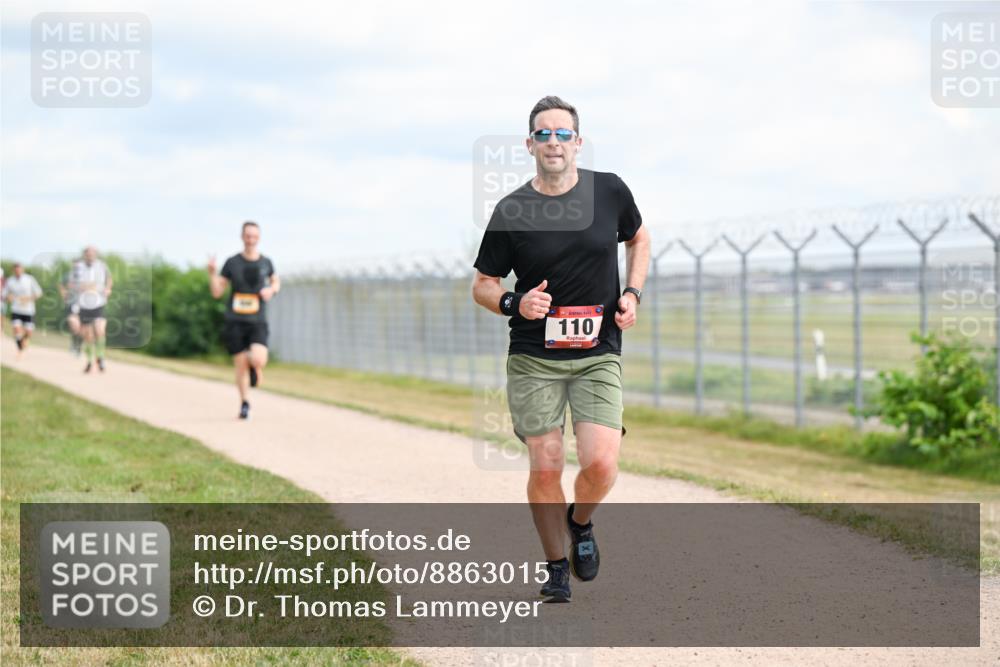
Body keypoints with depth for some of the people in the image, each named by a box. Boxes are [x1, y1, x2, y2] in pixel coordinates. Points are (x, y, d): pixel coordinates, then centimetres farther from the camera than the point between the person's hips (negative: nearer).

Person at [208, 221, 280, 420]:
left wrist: (271, 290, 0)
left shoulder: (266, 262, 4)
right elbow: (217, 292, 2)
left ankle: (255, 367, 18)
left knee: (258, 360, -20)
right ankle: (245, 404, 19)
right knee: (241, 365, 1)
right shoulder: (232, 263, -1)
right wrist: (212, 272, -15)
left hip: (258, 322, 0)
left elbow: (276, 281, 23)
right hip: (235, 321, 0)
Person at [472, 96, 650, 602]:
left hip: (598, 356, 1)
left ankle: (580, 522, 21)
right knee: (545, 468, -2)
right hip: (533, 359, 0)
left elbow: (638, 239, 20)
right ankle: (557, 567, 18)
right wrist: (515, 304, -16)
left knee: (601, 465, -12)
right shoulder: (510, 211, -4)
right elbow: (482, 284, 5)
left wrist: (632, 293, 3)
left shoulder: (610, 191, 0)